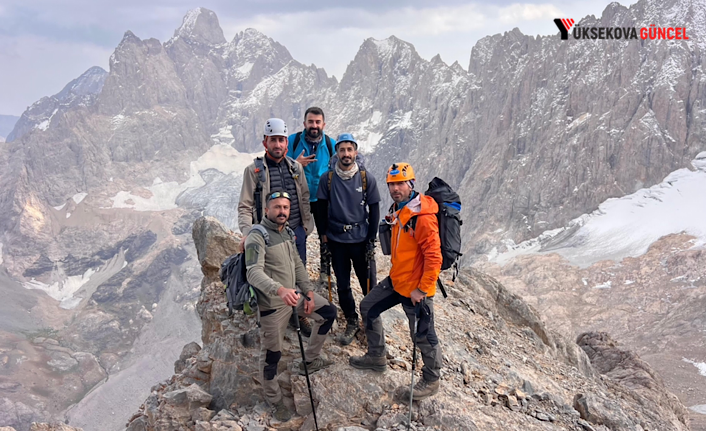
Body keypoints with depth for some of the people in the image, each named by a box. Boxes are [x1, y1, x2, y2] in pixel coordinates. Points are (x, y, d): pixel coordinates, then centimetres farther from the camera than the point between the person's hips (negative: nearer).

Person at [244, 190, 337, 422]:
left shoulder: (287, 232, 8)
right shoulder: (257, 237, -19)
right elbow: (254, 273, -33)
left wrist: (309, 292, 4)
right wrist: (279, 289, -49)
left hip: (294, 294, 8)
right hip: (273, 303, -8)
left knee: (329, 312, 16)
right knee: (271, 354, 2)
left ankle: (310, 361, 30)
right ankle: (274, 400, 25)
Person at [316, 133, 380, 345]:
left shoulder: (367, 178, -4)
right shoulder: (327, 178, -3)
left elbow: (374, 210, 2)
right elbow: (321, 208, 5)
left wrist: (371, 239, -1)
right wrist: (324, 234, 2)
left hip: (361, 239, -1)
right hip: (336, 240, 1)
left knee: (368, 282, 5)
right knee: (343, 284, 8)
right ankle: (351, 322, 23)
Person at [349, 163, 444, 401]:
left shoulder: (422, 217, -23)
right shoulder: (397, 211, 6)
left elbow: (434, 258, -24)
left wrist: (422, 290, -21)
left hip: (415, 289, -9)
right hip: (396, 281, 9)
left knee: (423, 336, 3)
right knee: (368, 307, 17)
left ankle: (431, 381, 25)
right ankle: (376, 357, 35)